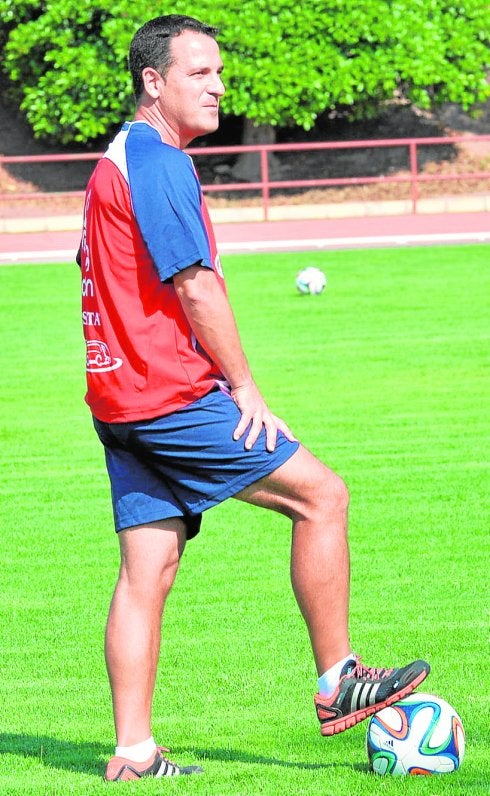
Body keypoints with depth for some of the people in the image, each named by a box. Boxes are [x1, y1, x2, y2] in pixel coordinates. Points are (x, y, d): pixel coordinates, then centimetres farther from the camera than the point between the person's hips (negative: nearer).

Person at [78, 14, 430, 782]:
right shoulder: (158, 163, -14)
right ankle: (337, 683, 2)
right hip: (172, 395, -10)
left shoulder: (115, 161, 19)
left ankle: (133, 754, 3)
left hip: (122, 401, 10)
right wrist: (244, 386, -10)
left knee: (147, 568, 6)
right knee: (321, 494, -3)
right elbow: (195, 287, -18)